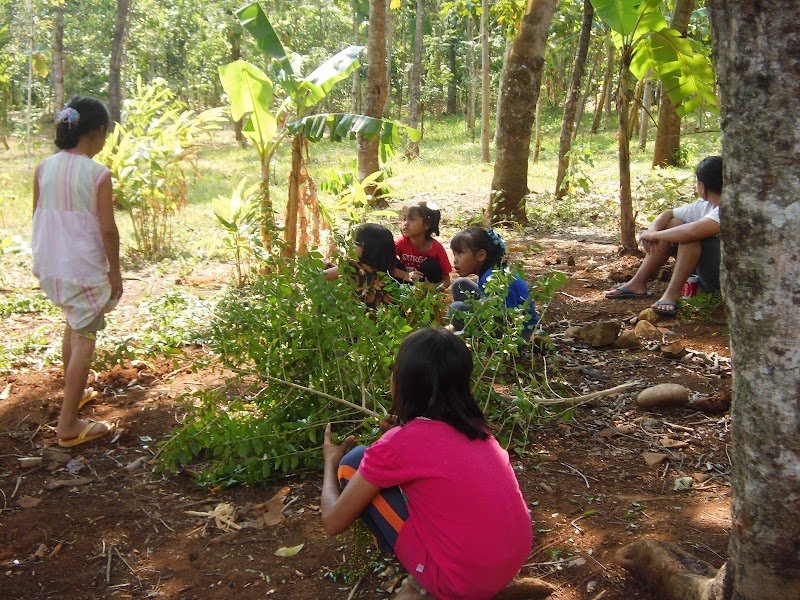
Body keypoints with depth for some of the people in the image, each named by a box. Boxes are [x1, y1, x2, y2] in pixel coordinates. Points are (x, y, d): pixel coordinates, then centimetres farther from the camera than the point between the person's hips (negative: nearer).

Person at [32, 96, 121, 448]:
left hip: (51, 264, 7)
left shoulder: (44, 168, 2)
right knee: (85, 338, 2)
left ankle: (72, 393, 42)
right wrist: (115, 271, -3)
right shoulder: (98, 174, -15)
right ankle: (68, 425, 3)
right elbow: (107, 229, -14)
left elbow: (38, 217, 9)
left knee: (74, 323, 27)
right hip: (83, 267, -7)